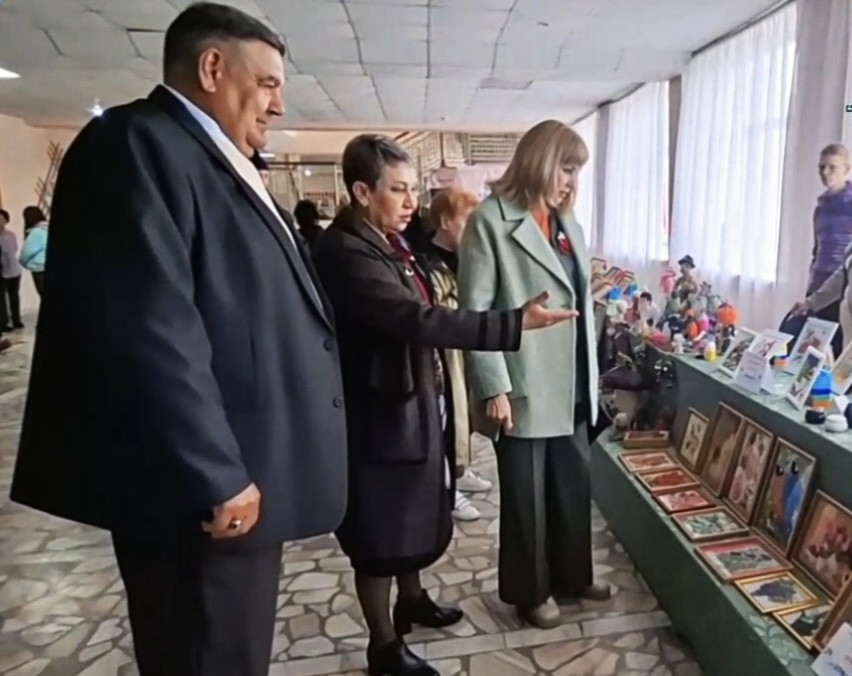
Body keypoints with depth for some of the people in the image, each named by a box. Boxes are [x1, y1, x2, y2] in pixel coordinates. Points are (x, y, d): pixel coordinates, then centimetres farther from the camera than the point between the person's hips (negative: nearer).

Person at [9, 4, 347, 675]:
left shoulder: (220, 162, 18)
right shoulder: (139, 144, -14)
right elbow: (149, 331, -25)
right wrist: (216, 475, -22)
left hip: (243, 476, 10)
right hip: (207, 493, -10)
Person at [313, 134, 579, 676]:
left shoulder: (392, 241, 7)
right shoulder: (345, 252, -24)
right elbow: (417, 320, -33)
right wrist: (517, 322, -35)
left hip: (417, 404, 10)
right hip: (382, 415, -9)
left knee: (414, 512, 24)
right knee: (381, 530, 8)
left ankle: (412, 600, 47)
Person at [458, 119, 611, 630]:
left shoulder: (568, 224, 14)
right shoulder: (491, 221, -9)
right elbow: (475, 312, -14)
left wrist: (592, 374, 15)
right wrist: (494, 388, -19)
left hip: (572, 387, 7)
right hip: (525, 389, -7)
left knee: (575, 486, 18)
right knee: (526, 495, 10)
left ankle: (573, 574, 40)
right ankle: (531, 590, 31)